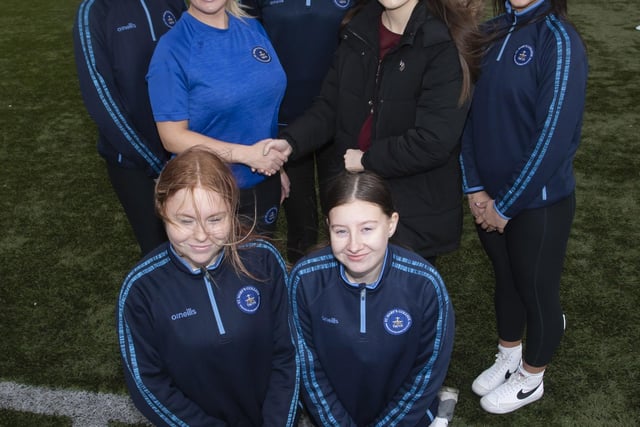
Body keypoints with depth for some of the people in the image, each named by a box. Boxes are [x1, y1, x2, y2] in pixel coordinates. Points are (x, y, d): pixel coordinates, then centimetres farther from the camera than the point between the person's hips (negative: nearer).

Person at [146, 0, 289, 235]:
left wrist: (278, 162, 5)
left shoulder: (253, 28, 0)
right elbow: (173, 137, -15)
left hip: (265, 183, 5)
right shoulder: (172, 49, -15)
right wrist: (247, 154, -21)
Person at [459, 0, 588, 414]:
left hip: (538, 201, -5)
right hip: (491, 196, 5)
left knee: (538, 291, 13)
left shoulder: (560, 41, -16)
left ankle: (530, 379, 36)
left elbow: (553, 137, -19)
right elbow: (471, 110, 2)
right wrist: (475, 188, -5)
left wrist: (506, 205, -14)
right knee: (506, 279, 21)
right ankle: (508, 359, 44)